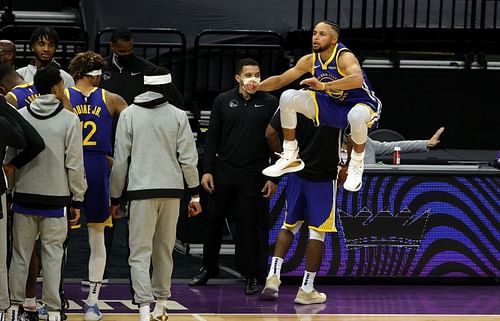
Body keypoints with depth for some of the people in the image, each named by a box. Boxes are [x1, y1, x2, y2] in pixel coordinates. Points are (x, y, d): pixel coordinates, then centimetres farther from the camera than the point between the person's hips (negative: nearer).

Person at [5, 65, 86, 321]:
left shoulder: (20, 116, 0)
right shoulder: (69, 120, -7)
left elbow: (9, 158, 5)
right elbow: (75, 164, -6)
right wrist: (77, 200, 3)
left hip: (24, 196, 2)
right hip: (56, 198, -2)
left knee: (21, 254, 10)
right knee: (52, 255, 3)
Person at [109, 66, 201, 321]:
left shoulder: (129, 114, 0)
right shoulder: (178, 116, 3)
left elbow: (120, 160, 0)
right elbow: (188, 158, 1)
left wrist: (115, 198, 7)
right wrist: (195, 193, 9)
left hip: (141, 190, -2)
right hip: (172, 189, 2)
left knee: (140, 252, -3)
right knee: (164, 250, 16)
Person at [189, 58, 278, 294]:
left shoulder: (270, 103, 0)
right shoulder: (223, 101, 4)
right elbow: (212, 138, 7)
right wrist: (207, 170, -1)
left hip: (253, 177, -2)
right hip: (223, 174, 2)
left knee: (250, 226, 0)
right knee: (214, 222, 9)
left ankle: (251, 276, 9)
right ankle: (208, 268, 25)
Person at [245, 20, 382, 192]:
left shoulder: (345, 57, -27)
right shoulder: (310, 61, -6)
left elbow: (357, 80, -49)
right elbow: (280, 80, 2)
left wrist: (324, 85, -59)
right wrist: (258, 86, -19)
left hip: (361, 103, -7)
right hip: (331, 103, 7)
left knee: (356, 115, -44)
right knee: (288, 98, -9)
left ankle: (356, 166, -17)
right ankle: (290, 157, 0)